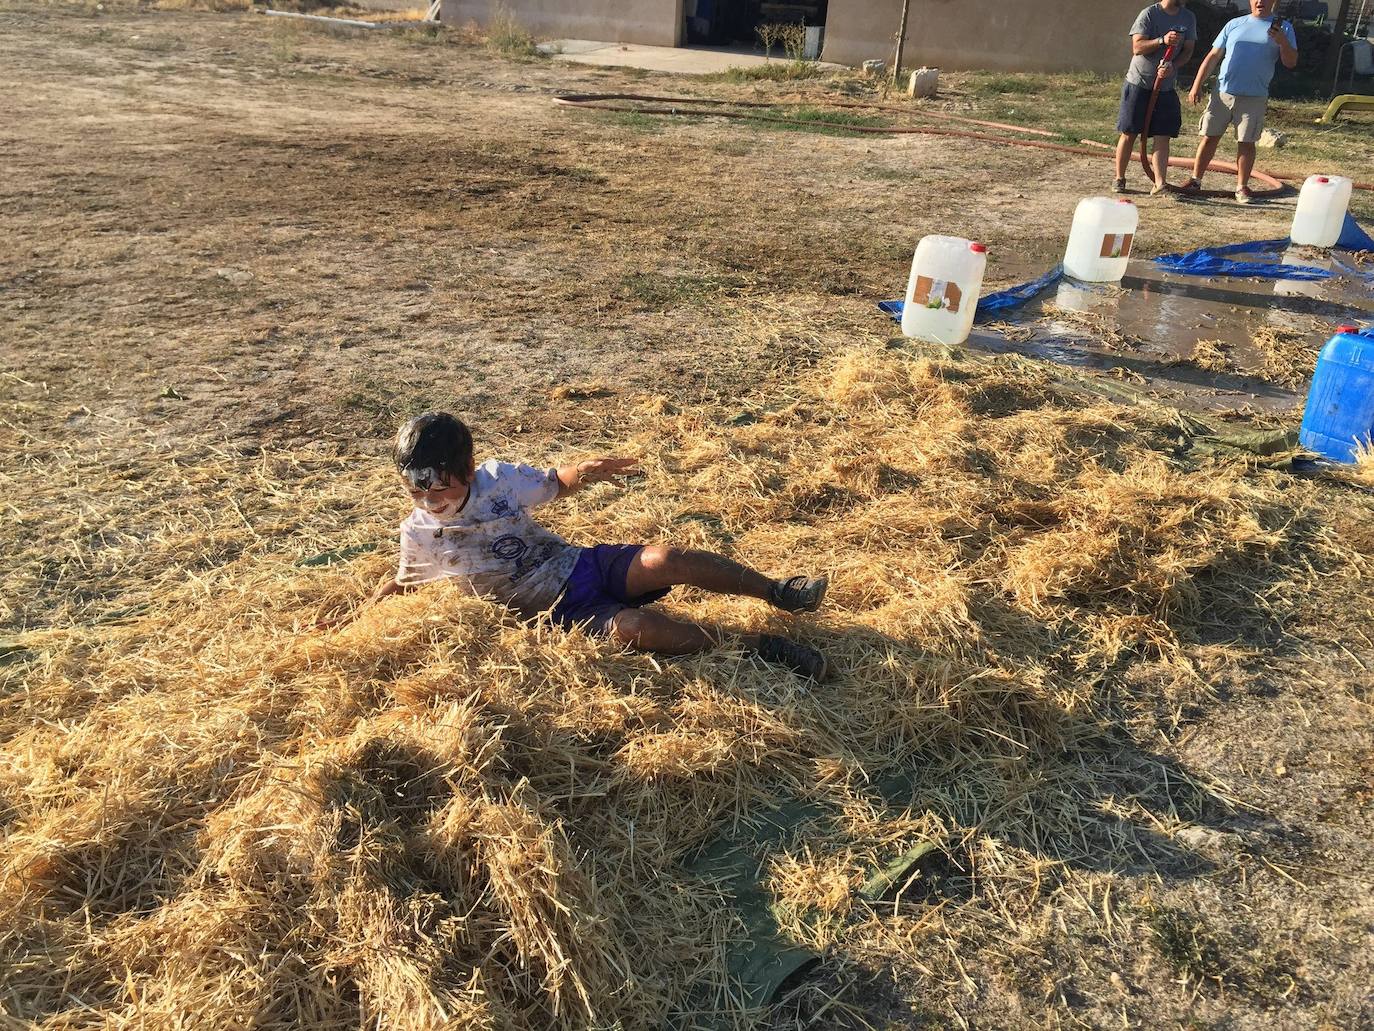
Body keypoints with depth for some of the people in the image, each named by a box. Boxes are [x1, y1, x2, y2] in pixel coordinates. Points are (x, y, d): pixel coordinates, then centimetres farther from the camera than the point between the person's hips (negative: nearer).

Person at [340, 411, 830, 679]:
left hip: (583, 563, 2)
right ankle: (750, 645, -22)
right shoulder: (419, 535, -6)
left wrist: (583, 471, -11)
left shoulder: (497, 478, -6)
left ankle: (779, 592, -8)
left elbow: (554, 483, 9)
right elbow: (402, 582, 13)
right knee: (633, 627, -32)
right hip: (559, 611, -2)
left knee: (667, 560, -25)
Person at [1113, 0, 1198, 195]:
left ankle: (1160, 184, -6)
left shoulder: (1188, 18, 7)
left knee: (1163, 137, -3)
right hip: (1139, 83, -3)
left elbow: (1188, 51, 4)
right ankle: (1119, 178, 14)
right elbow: (1137, 47, -14)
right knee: (1129, 133, 2)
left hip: (1166, 88, 3)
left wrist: (1172, 66, -15)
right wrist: (1162, 41, -30)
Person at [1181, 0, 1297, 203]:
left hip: (1254, 98, -1)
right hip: (1222, 93, 2)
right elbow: (1213, 57, 10)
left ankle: (1242, 187, 10)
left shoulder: (1282, 28, 4)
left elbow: (1291, 63, -2)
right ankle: (1195, 180, 12)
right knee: (1210, 136, 3)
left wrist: (1282, 41, -19)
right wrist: (1197, 86, 2)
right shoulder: (1234, 24, 10)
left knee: (1246, 142, 2)